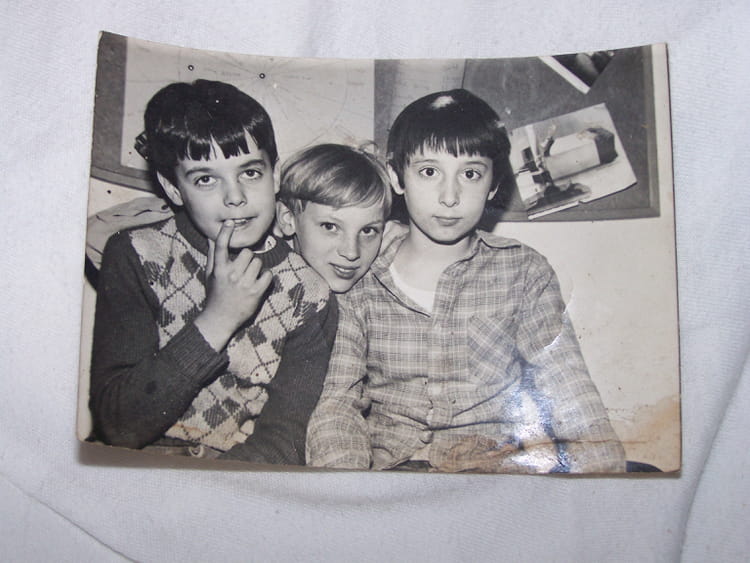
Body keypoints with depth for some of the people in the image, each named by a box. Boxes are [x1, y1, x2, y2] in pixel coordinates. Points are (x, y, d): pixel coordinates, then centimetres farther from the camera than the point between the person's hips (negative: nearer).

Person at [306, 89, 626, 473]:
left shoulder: (524, 273, 2)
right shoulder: (360, 284, 2)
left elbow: (570, 393, -1)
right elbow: (338, 402, 0)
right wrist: (344, 464, -19)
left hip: (495, 460, 0)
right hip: (388, 461, 1)